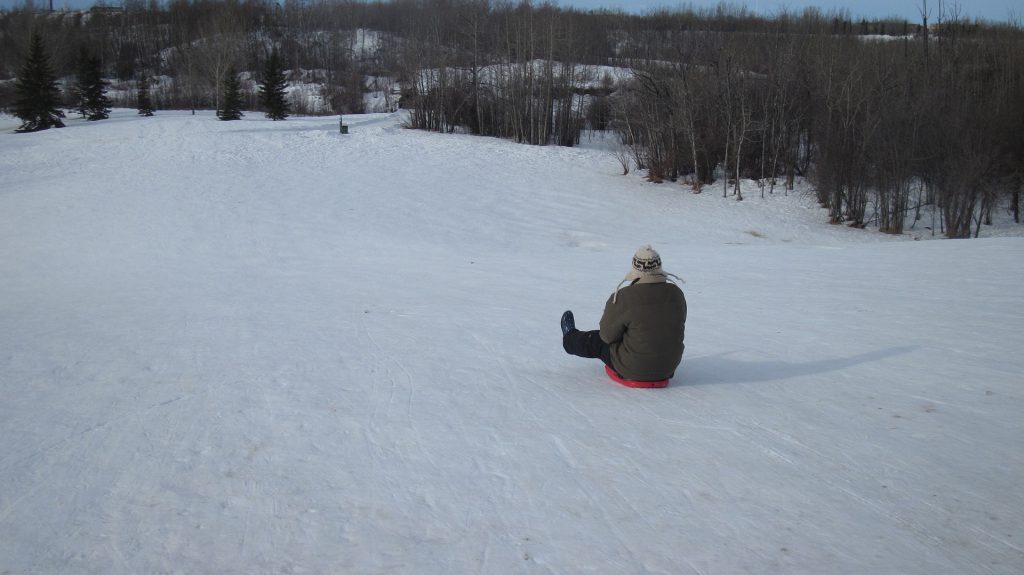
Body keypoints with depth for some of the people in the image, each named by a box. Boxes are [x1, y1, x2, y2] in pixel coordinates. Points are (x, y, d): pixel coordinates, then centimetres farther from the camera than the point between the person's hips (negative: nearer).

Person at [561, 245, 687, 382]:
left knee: (597, 341, 22)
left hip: (632, 369, -5)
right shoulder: (676, 293, -8)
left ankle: (570, 340, 53)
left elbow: (607, 335, -12)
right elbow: (677, 329, 8)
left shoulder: (623, 298, -24)